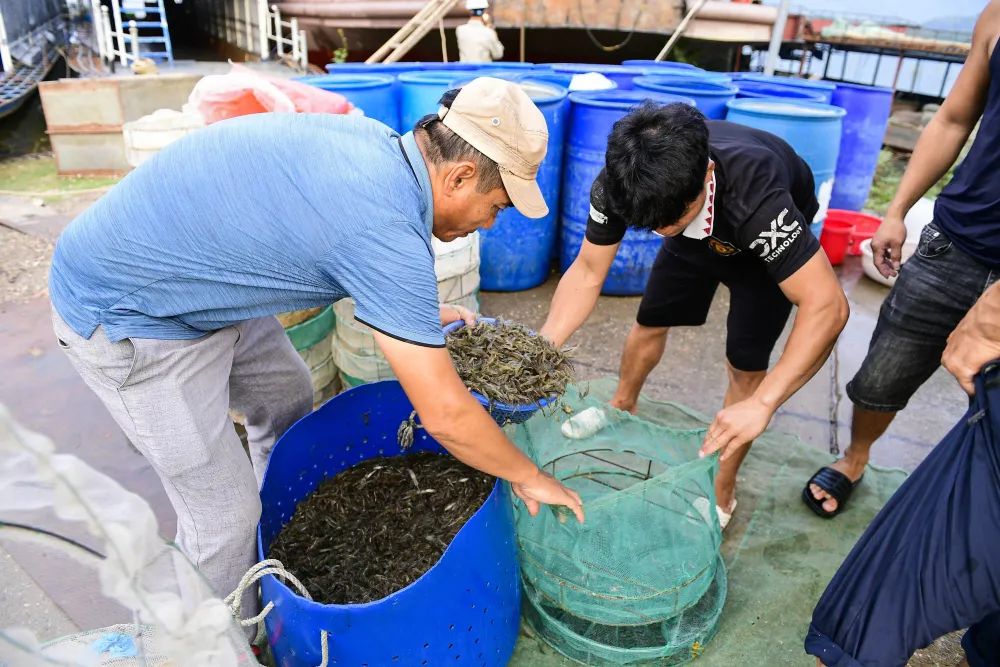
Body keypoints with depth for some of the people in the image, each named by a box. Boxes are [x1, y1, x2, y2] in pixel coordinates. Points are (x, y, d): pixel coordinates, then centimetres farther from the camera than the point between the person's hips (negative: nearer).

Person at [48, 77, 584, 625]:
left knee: (287, 396, 22)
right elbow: (445, 416, -26)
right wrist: (528, 476, -9)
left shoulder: (373, 141, -5)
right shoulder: (387, 228, -32)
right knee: (226, 512, 0)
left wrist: (417, 312, 14)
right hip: (127, 321, -9)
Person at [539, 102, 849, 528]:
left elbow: (827, 305, -47)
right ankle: (622, 408, 43)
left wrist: (762, 404, -55)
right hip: (699, 233, 4)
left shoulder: (754, 196, -47)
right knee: (650, 322, 11)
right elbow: (587, 273, -25)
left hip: (771, 237, -3)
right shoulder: (619, 184, -34)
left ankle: (722, 491, 15)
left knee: (745, 364, -6)